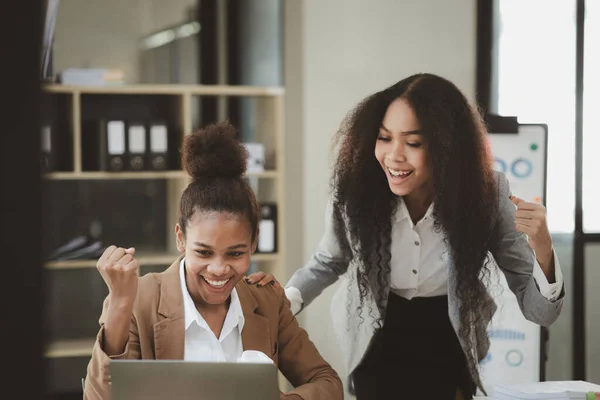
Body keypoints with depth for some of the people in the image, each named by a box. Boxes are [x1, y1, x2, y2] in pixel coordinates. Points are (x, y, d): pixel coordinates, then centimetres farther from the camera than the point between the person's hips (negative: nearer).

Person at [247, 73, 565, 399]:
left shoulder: (487, 194, -23)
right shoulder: (354, 187, -22)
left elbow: (539, 311, -18)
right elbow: (329, 263, 0)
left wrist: (542, 252, -37)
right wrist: (286, 298, -18)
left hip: (450, 351, 0)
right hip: (376, 348, 0)